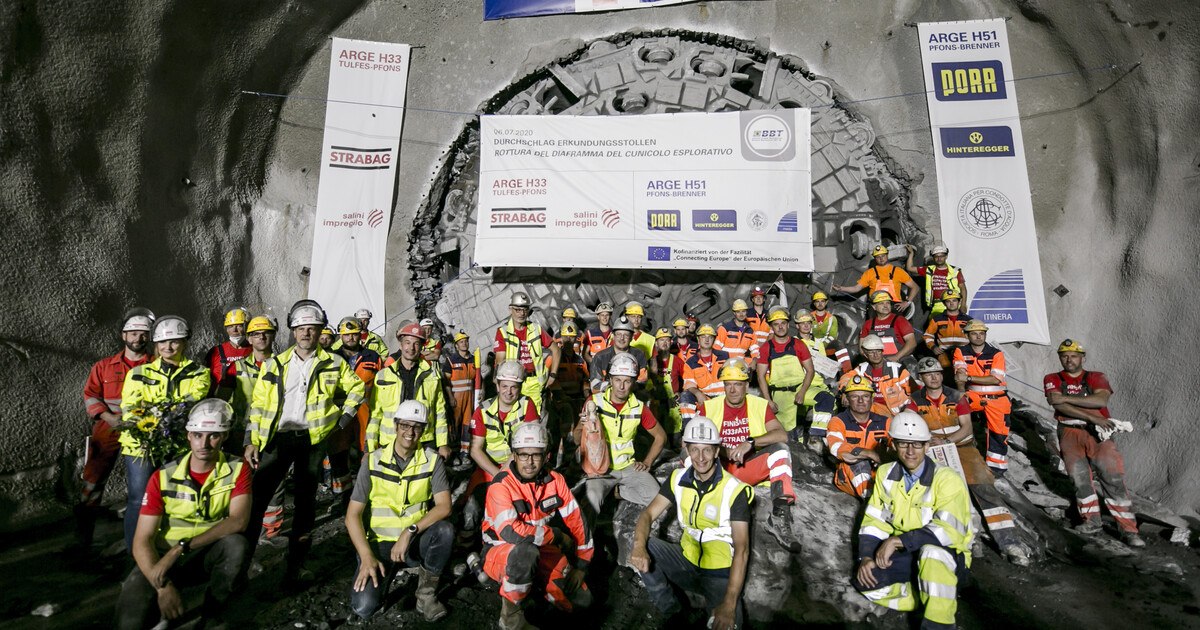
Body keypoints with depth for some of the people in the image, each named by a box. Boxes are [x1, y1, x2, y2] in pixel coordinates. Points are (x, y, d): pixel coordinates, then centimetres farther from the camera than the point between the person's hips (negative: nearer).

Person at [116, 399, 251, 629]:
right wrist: (163, 585, -27)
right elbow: (142, 541, -12)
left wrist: (181, 548, -31)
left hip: (210, 557, 0)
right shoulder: (163, 478, -10)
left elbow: (238, 521, -25)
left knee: (236, 545, -33)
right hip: (164, 559, 1)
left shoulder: (237, 470, -13)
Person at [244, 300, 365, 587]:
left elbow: (356, 387, 14)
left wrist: (344, 417, 4)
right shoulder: (275, 364, 7)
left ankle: (295, 566, 21)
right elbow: (258, 404, 7)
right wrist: (252, 440, 0)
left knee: (305, 501, 8)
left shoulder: (334, 363, 3)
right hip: (277, 437, 1)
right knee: (256, 497, -3)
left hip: (312, 438, -1)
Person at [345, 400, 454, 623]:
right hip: (380, 543, 0)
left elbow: (444, 506, -15)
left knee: (445, 530, -31)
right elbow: (353, 515, -7)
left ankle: (426, 594, -6)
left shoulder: (432, 461, -7)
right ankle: (381, 576, 14)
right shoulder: (373, 461, -7)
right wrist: (366, 556, -18)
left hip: (415, 542, 1)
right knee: (363, 606, -22)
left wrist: (410, 532, -26)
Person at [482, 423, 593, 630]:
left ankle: (534, 580, 18)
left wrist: (581, 565, -4)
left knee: (581, 599, -7)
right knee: (525, 550, -39)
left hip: (541, 551, 5)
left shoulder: (554, 481, -7)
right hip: (500, 551, -5)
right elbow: (511, 532, -35)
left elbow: (577, 521, -2)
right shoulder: (501, 485, -23)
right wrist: (557, 536, -24)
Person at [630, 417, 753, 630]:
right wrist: (639, 546, -29)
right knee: (641, 546, -18)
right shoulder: (678, 479, -3)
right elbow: (649, 514, -6)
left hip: (720, 572, -4)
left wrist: (730, 603, -29)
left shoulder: (735, 490, -16)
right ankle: (671, 612, 0)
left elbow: (741, 550, -20)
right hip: (687, 561, 5)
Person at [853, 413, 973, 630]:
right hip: (905, 555, 4)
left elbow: (948, 531, -25)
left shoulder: (947, 480, -15)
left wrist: (898, 541, -28)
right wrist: (867, 557, -13)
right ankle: (942, 598, -7)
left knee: (931, 551, -39)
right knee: (865, 581, -20)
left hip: (948, 557, -4)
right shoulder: (886, 474, 0)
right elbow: (874, 520, 1)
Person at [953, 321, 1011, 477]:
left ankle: (996, 466, 18)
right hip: (973, 397, 0)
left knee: (998, 432, 2)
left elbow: (996, 379, -12)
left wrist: (969, 378, -20)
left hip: (997, 398, 1)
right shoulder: (961, 352, 1)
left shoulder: (996, 353, 0)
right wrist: (962, 395, -22)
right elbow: (960, 375, -10)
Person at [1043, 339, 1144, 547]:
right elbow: (1059, 406, -7)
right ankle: (1092, 520, 4)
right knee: (1080, 477, -9)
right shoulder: (1052, 379, 9)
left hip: (1098, 432, 0)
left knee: (1113, 477, -9)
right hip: (1070, 433, 0)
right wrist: (1093, 418, -15)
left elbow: (1101, 400, -11)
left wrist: (1066, 398, -16)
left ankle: (1128, 530, -2)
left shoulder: (1096, 378, 10)